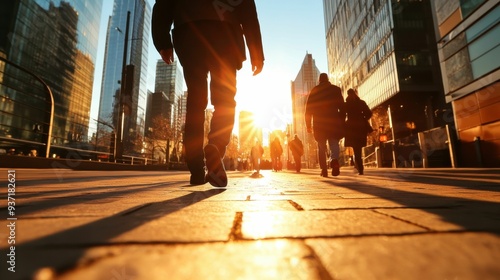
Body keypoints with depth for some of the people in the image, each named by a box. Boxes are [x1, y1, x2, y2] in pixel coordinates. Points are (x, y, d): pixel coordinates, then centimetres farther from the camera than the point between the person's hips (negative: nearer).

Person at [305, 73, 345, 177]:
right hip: (333, 122, 0)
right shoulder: (336, 89, 9)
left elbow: (308, 109, 3)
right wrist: (342, 122, 8)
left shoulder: (314, 90, 8)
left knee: (321, 147, 8)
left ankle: (324, 169, 4)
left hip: (319, 123, 0)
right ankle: (334, 160, -27)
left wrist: (308, 125, 6)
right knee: (334, 145, 2)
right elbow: (342, 107, 4)